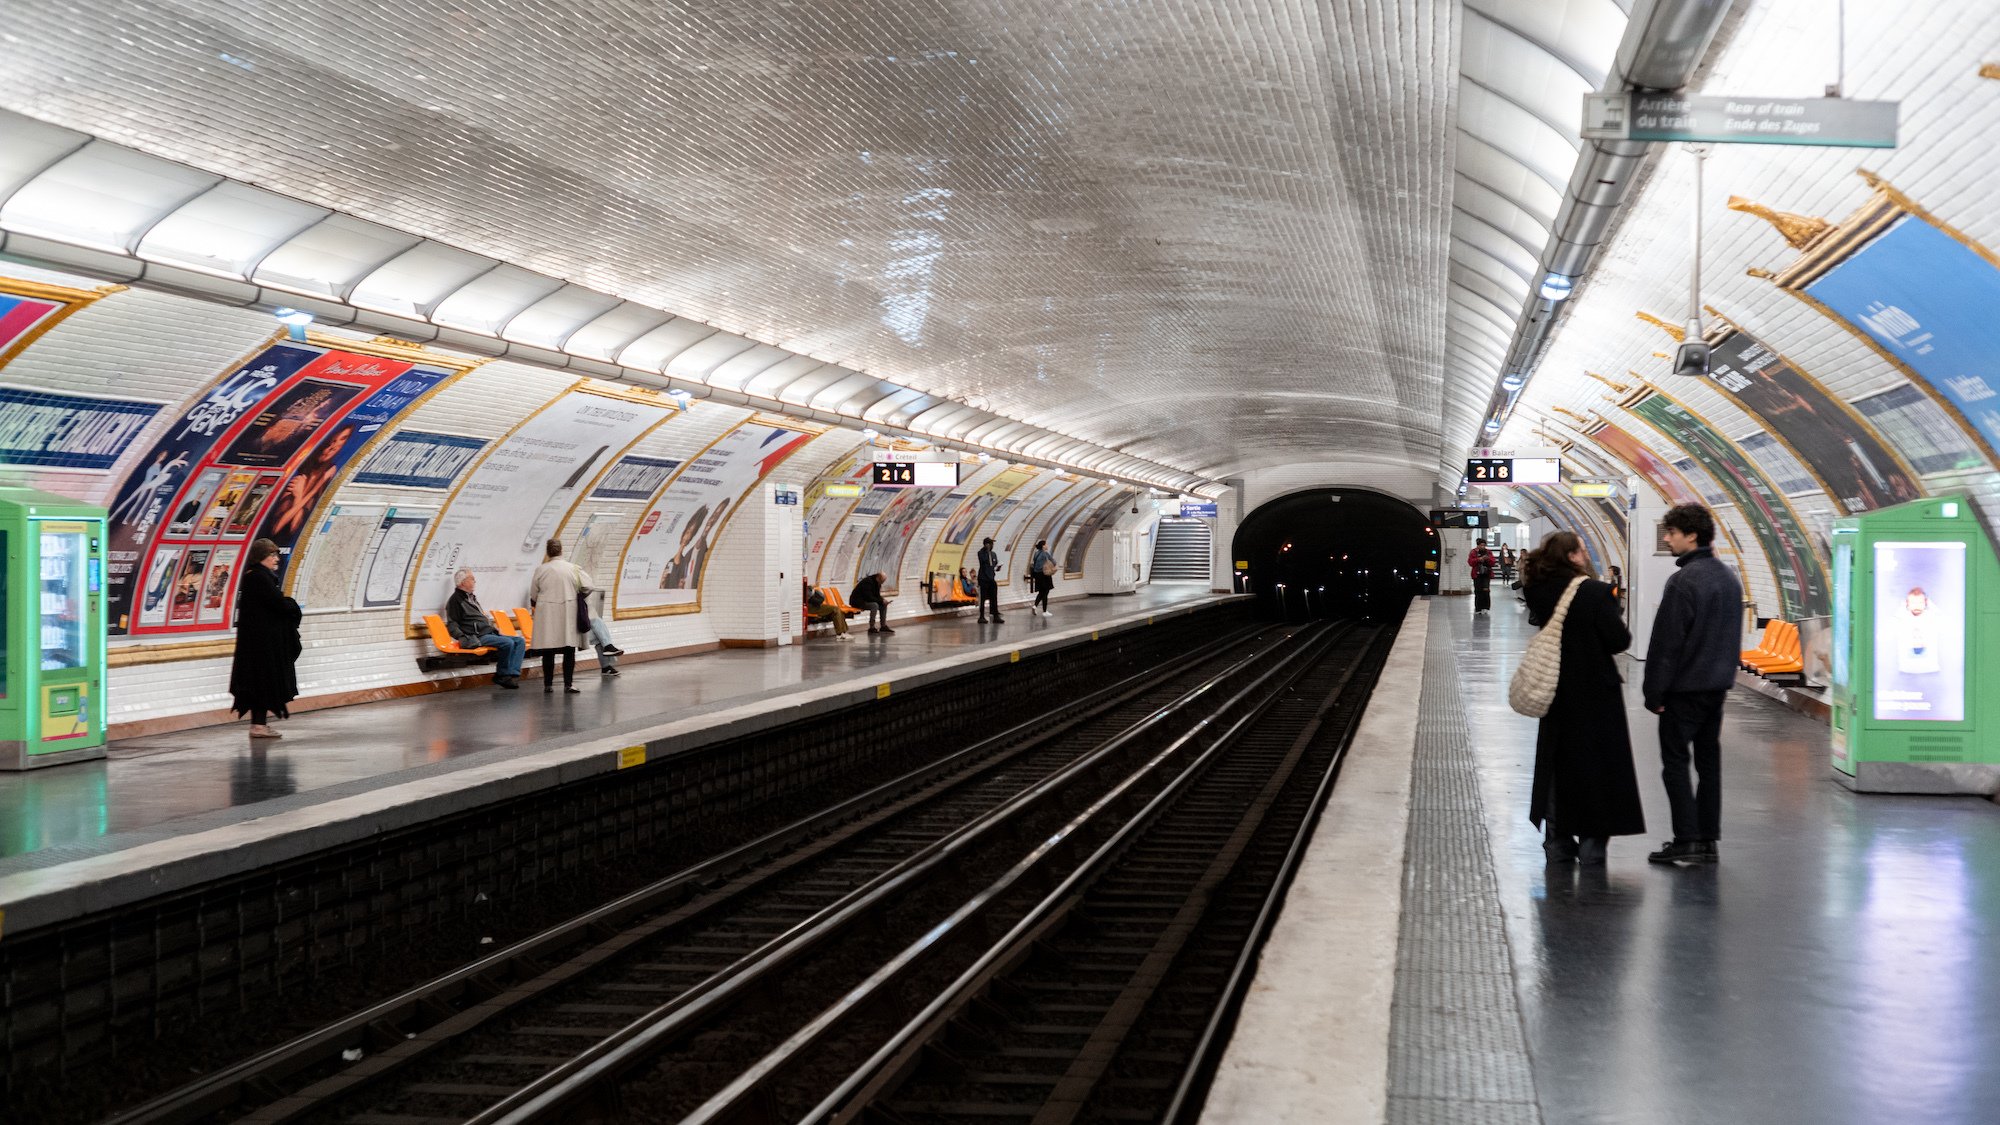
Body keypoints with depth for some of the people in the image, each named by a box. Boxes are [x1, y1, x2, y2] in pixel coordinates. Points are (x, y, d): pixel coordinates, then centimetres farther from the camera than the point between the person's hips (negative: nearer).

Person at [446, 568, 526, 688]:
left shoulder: (472, 597, 25)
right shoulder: (456, 600, -3)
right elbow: (452, 625, -10)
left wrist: (495, 630, 20)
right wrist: (466, 639, -21)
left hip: (489, 633, 9)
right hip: (478, 637, -9)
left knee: (520, 641, -5)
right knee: (508, 643, -27)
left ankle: (513, 673, -18)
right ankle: (502, 675, -14)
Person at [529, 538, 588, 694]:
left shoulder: (541, 570, -6)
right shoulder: (572, 569, -3)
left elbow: (533, 595, 4)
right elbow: (579, 591, 8)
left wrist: (535, 605, 25)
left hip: (547, 615, 0)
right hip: (568, 615, 0)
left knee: (548, 652, 6)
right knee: (569, 651, 4)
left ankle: (548, 685, 10)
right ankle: (568, 684, 0)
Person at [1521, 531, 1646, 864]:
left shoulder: (1540, 592, -4)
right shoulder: (1596, 592, -19)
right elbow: (1619, 641, -18)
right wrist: (1618, 621, 3)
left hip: (1557, 691, 5)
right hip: (1596, 693, -5)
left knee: (1557, 762, 14)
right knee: (1596, 763, 6)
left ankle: (1557, 840, 17)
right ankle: (1592, 842, 7)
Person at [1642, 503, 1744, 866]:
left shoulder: (1683, 581, -17)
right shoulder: (1729, 577, 11)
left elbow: (1666, 641, -17)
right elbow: (1734, 635, 18)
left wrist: (1654, 692, -13)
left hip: (1685, 687, -8)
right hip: (1718, 685, 8)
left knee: (1675, 761, -2)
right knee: (1709, 760, 12)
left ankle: (1687, 840, -6)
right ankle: (1707, 839, 15)